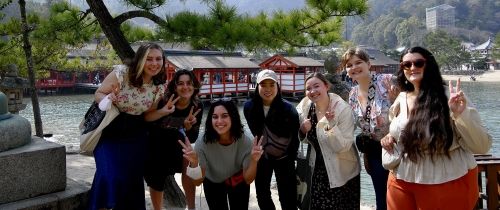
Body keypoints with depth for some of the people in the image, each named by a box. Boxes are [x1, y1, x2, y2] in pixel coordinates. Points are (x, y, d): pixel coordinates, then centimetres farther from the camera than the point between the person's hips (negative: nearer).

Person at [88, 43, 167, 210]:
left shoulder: (160, 87, -6)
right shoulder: (121, 74, -19)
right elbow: (98, 94, -8)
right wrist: (108, 99, -29)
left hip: (135, 135, 3)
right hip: (109, 131, -3)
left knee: (133, 177, 5)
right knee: (109, 175, -14)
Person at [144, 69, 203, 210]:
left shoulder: (197, 106, -20)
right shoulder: (163, 101, -29)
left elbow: (193, 139, -14)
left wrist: (188, 126, -36)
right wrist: (162, 112, -48)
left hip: (176, 141, 2)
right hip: (155, 142, -2)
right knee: (156, 180, 3)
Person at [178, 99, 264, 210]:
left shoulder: (246, 142, -30)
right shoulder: (202, 144, -31)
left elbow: (248, 180, -22)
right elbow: (198, 182, -24)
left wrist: (254, 161, -40)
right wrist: (194, 163, -43)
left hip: (239, 183, 0)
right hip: (213, 184, 0)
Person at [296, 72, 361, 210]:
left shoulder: (343, 109, -18)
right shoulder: (305, 106, -5)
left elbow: (343, 147, -22)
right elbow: (300, 137, 8)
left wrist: (331, 123, -34)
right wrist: (302, 130, -13)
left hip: (342, 173, -4)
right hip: (318, 170, 4)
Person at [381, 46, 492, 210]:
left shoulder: (451, 98, -13)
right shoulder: (400, 100, 2)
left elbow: (482, 147, -15)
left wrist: (461, 115, -28)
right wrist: (389, 138, 1)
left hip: (448, 184, -4)